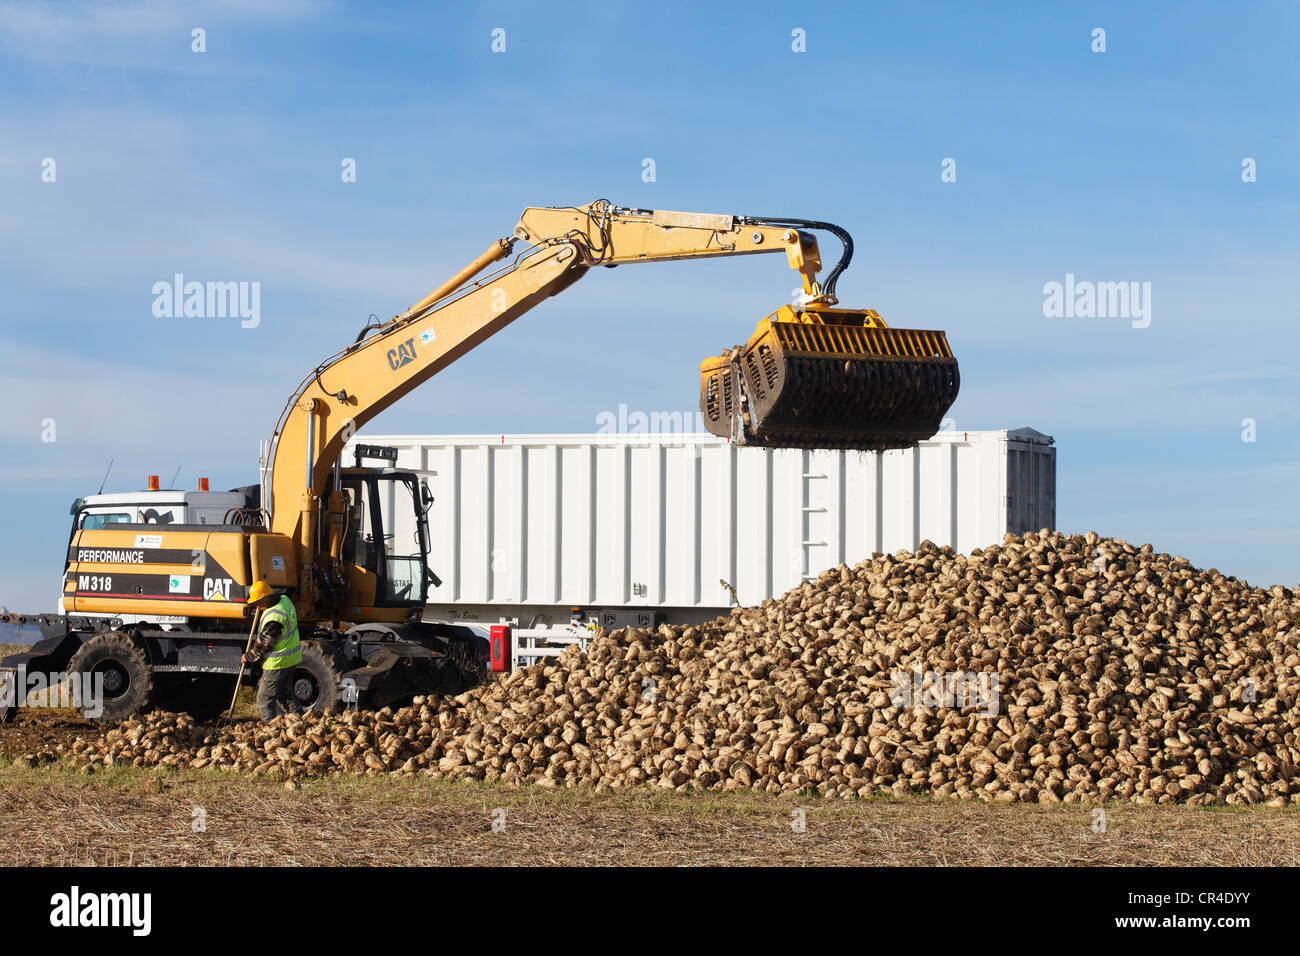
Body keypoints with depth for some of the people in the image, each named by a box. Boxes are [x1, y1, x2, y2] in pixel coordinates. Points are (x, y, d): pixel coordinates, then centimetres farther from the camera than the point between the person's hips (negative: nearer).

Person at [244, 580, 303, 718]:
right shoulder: (284, 600, 1)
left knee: (265, 699, 0)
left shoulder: (273, 617, -27)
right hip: (292, 659, 10)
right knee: (286, 695, 20)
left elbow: (265, 645, -18)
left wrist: (248, 658, -5)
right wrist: (259, 639, 17)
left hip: (278, 663, -10)